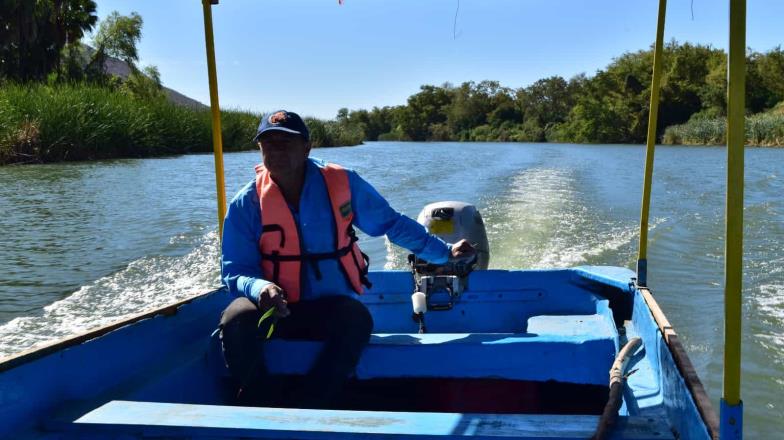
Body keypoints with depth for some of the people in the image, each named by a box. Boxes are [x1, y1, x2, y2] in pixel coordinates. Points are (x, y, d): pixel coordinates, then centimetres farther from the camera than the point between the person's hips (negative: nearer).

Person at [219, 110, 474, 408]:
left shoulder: (343, 184, -1)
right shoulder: (246, 203, -4)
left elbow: (392, 223, 10)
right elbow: (235, 272, -5)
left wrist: (444, 252, 7)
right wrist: (260, 288, -28)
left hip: (333, 310, 1)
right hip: (276, 310, 0)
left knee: (357, 319, -33)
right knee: (236, 319, -31)